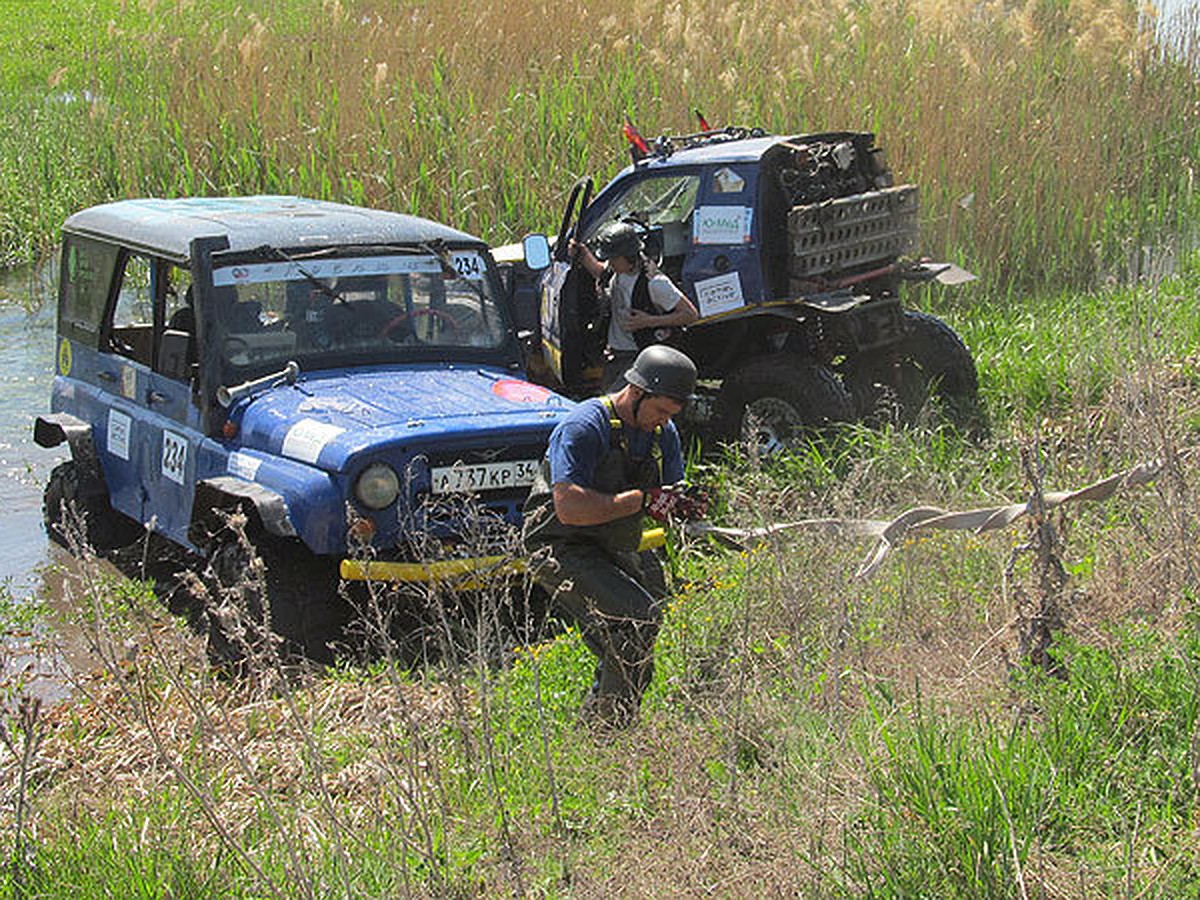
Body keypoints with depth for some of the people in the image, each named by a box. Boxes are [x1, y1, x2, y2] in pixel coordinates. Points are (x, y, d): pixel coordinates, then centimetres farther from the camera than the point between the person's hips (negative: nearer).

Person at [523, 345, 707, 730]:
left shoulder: (663, 433, 5)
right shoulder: (585, 426, -20)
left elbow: (669, 495, 15)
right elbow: (570, 508, -29)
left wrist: (685, 507, -11)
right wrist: (642, 500, -27)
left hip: (617, 552, 9)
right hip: (561, 550, -9)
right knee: (637, 614, -25)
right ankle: (606, 725, -13)